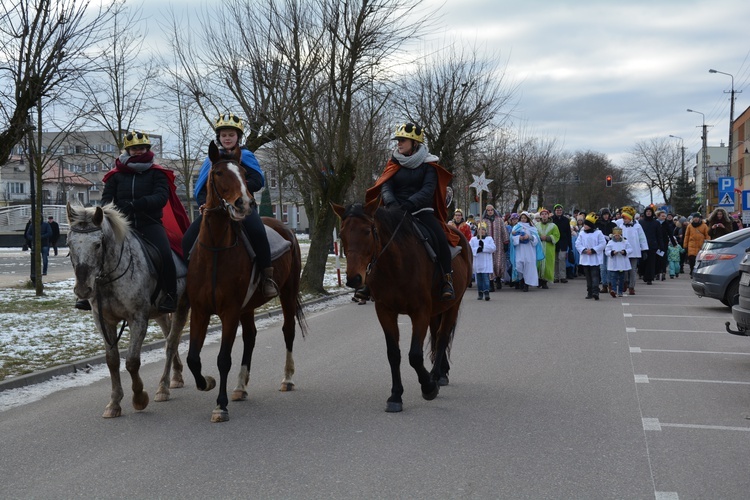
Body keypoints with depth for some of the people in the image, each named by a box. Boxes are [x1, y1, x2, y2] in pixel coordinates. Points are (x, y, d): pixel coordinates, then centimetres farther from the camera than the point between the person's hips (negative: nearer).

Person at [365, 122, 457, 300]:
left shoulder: (427, 164, 1)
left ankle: (447, 281, -19)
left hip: (422, 211, -3)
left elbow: (427, 190, -12)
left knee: (440, 238, -28)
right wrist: (392, 204, -24)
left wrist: (408, 205, -28)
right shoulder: (394, 164, 10)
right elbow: (385, 187, -2)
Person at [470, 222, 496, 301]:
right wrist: (477, 249, -16)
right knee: (479, 278, 7)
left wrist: (483, 246, -14)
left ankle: (486, 292, -11)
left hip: (486, 262, -2)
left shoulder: (489, 239, 6)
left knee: (486, 277, -10)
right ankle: (480, 293, 14)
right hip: (477, 262, 2)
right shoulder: (473, 240, 8)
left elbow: (493, 248, -6)